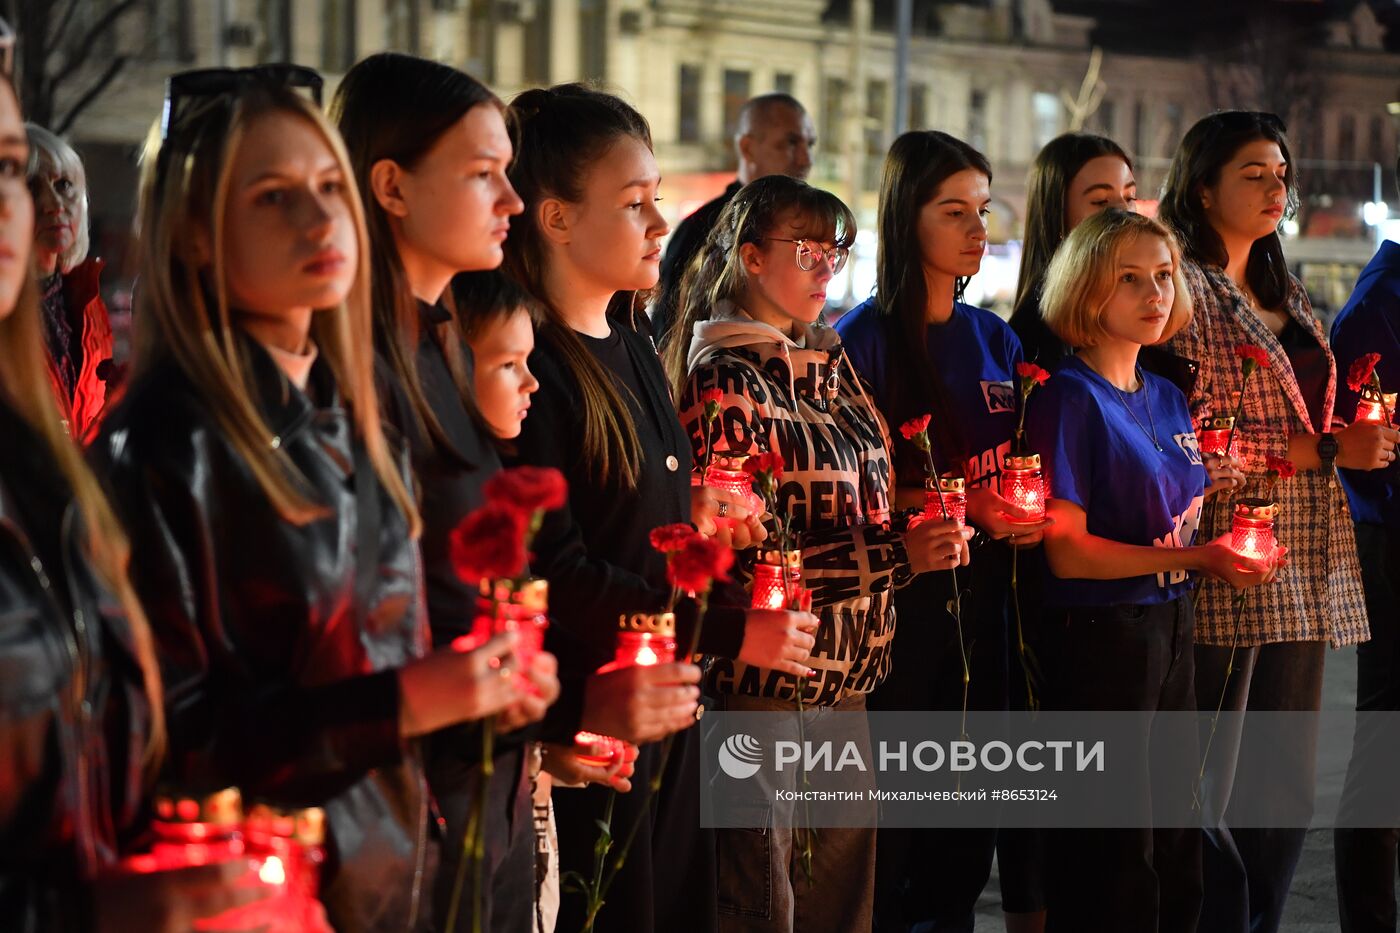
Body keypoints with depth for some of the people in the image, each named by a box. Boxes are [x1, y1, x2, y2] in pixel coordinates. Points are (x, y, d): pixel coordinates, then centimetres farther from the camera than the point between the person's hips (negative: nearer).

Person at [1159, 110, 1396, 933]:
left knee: (1288, 787, 10)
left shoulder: (1287, 300, 19)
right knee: (1212, 788, -4)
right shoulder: (1187, 291, -7)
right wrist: (1325, 450, -14)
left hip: (1305, 571, 8)